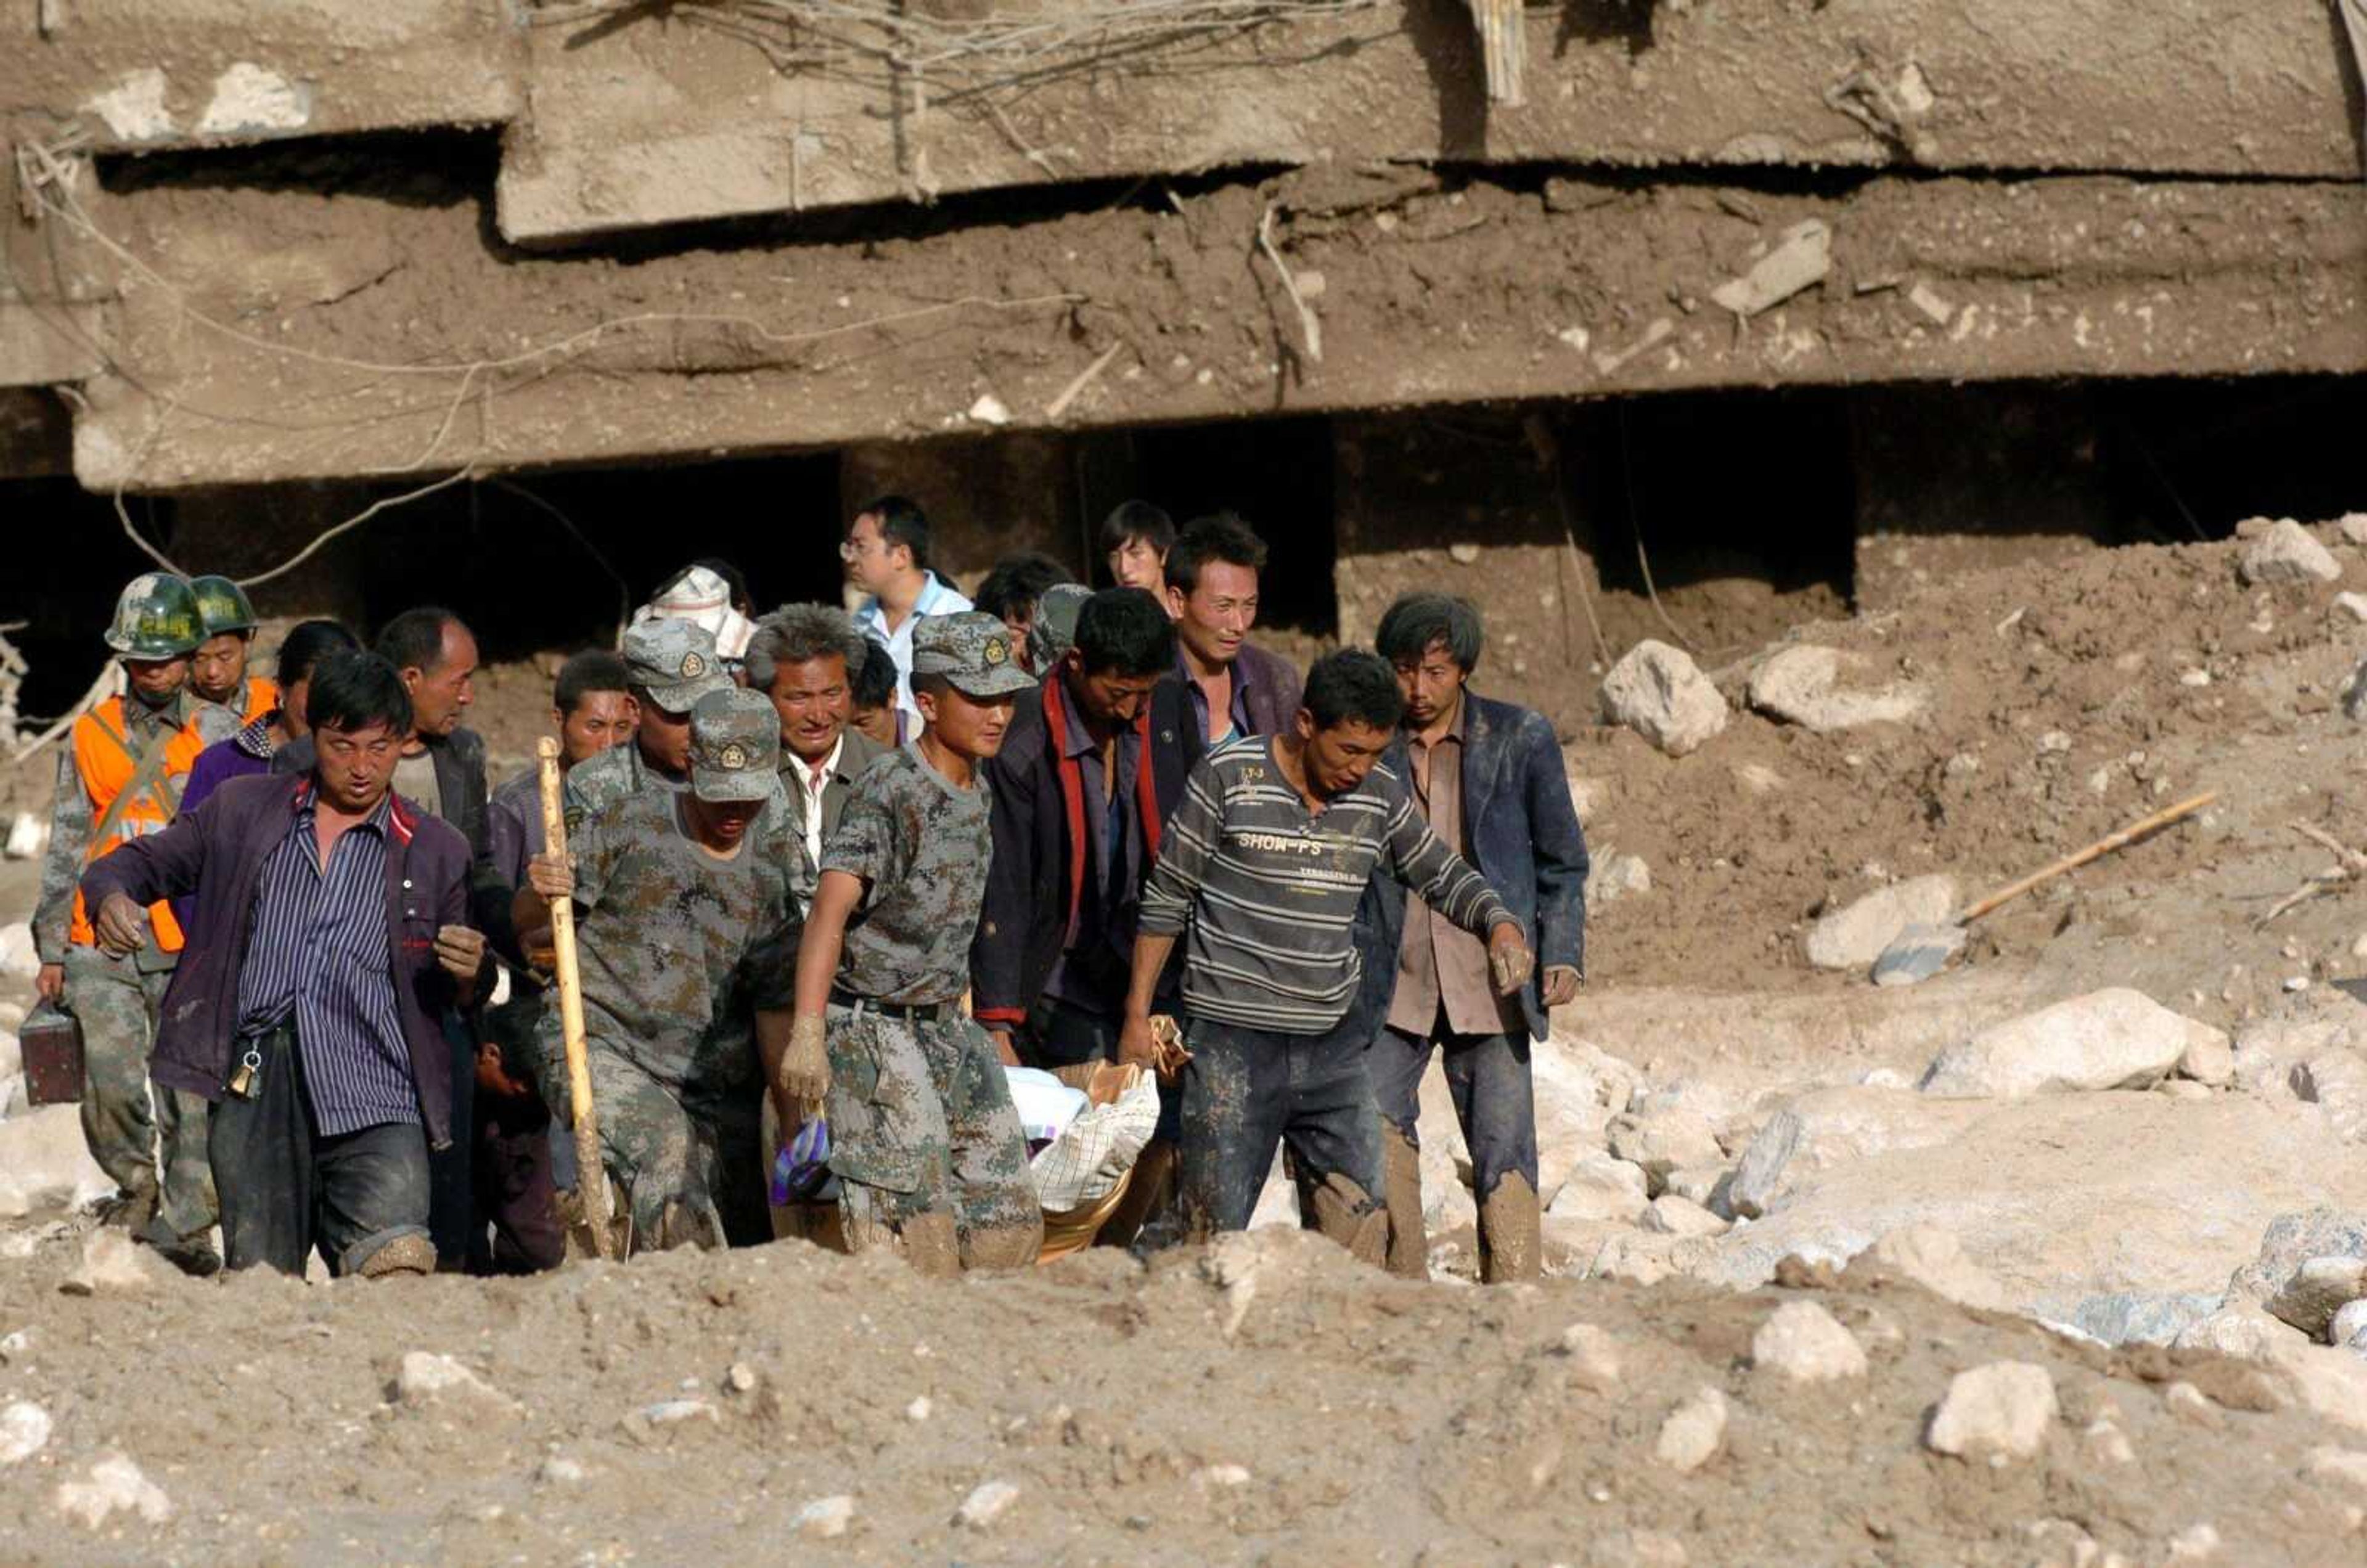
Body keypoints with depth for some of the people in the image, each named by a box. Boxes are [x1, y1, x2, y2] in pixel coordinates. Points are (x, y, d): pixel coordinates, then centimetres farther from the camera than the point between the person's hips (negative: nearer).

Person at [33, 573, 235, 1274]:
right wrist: (52, 950, 12)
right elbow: (65, 848, 17)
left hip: (193, 947, -1)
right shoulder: (90, 737, 13)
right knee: (110, 1084, -10)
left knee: (194, 1091, -4)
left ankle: (184, 1226, 4)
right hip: (102, 946, 1)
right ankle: (136, 1188, 14)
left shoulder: (218, 733, 7)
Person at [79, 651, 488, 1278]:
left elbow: (458, 994, 19)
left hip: (375, 1099, -1)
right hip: (256, 1090, 1)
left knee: (398, 1265, -25)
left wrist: (467, 974, -6)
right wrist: (112, 895, -2)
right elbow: (142, 861, 23)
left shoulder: (438, 851, 16)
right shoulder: (243, 811, 17)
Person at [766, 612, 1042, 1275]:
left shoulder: (976, 791, 10)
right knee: (912, 1223, -16)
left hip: (944, 1025, 9)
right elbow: (831, 909, -25)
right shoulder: (889, 792, -17)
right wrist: (807, 1034, -34)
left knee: (1008, 1223, 4)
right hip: (871, 1025, -9)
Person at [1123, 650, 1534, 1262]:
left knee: (1360, 1223, 1)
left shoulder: (1380, 796, 5)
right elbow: (1165, 900, -1)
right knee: (1217, 1233, -2)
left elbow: (1441, 874, 18)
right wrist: (1138, 1016, 0)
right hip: (1233, 1044, -4)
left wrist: (1499, 924, -3)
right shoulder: (1227, 777, -8)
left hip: (1333, 1045, 4)